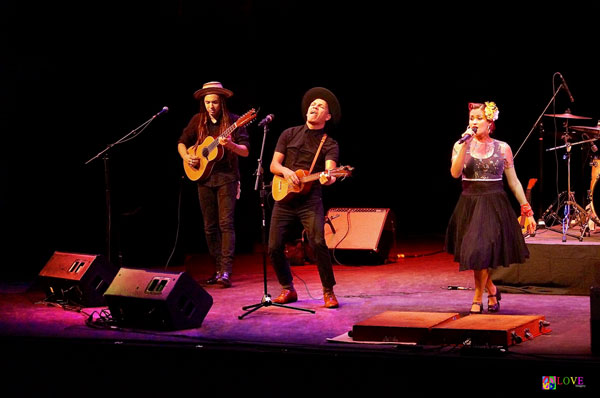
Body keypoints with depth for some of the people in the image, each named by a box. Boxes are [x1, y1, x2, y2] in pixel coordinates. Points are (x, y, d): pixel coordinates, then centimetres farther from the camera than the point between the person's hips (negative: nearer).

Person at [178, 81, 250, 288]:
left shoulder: (233, 121, -5)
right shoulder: (198, 120, 6)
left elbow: (246, 151, -8)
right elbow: (182, 143, 16)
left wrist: (231, 145, -28)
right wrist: (186, 157, -4)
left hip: (226, 177, -4)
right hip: (204, 178, 5)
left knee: (226, 223, -13)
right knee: (210, 227, 7)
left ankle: (226, 272, -18)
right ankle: (218, 269, 15)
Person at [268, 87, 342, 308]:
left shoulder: (329, 144, 3)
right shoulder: (289, 135, 12)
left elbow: (329, 169, -15)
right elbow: (273, 165, 9)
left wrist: (328, 178, -39)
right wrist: (285, 171, -13)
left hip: (310, 200, -3)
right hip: (284, 199, 3)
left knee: (318, 243, -21)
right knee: (274, 248, -2)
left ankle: (328, 292, -6)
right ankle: (288, 290, 19)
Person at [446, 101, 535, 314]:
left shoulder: (502, 148, 1)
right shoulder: (461, 146, 2)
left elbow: (513, 181, 7)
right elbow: (455, 173, -14)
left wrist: (527, 210, 5)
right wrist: (465, 144, -20)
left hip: (495, 206, -2)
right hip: (469, 205, 2)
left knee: (481, 251, -14)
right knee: (475, 255, 8)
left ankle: (478, 299, 1)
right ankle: (492, 291, 33)